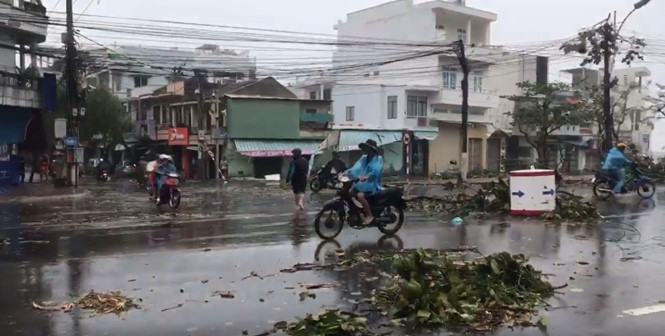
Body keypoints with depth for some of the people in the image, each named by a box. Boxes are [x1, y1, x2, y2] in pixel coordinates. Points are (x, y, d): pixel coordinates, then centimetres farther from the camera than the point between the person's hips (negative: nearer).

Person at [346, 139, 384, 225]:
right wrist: (347, 172, -18)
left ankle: (370, 216, -18)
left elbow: (376, 171, -26)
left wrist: (366, 177, -44)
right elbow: (357, 167, -1)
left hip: (372, 184, -8)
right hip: (362, 183, 8)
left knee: (360, 195, -29)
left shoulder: (378, 159, -8)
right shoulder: (364, 158, 13)